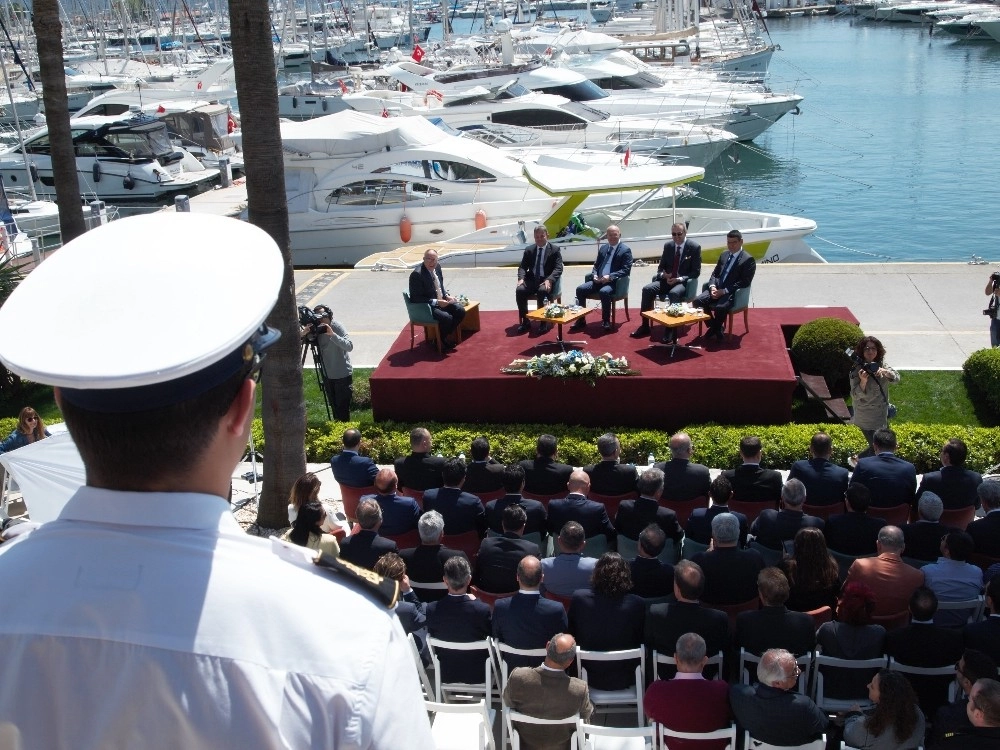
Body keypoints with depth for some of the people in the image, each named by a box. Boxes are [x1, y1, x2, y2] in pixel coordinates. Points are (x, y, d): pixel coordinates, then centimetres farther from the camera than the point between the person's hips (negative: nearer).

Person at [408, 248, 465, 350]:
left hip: (441, 301, 8)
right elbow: (417, 298, -22)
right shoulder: (417, 274, -23)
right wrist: (436, 302, -25)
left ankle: (446, 335, 11)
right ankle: (440, 341, 0)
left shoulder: (437, 267, 2)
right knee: (447, 317, -27)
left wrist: (447, 296, -2)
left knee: (460, 311, -6)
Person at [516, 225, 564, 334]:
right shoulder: (529, 249, 12)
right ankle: (525, 322, -17)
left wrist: (549, 280, -26)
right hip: (532, 280, 3)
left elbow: (558, 268, -7)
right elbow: (522, 266, 10)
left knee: (542, 291, -37)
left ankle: (544, 321, -23)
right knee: (519, 290, -27)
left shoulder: (555, 249, 1)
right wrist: (521, 278, -13)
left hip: (546, 281, -3)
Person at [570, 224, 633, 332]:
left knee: (604, 291, -37)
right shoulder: (603, 248, 18)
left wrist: (610, 277, -22)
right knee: (580, 289, -15)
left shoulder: (625, 250, -2)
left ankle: (606, 321, -20)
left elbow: (626, 270, -11)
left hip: (614, 282, -6)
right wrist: (595, 275, -1)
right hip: (598, 280, 6)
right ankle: (581, 320, -7)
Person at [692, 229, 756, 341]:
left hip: (732, 293, -6)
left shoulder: (748, 260, -5)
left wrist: (724, 291, -20)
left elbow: (744, 282, -14)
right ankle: (712, 326, 3)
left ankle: (718, 328, -4)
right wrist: (712, 286, -6)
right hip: (717, 289, 7)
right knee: (697, 301, -17)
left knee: (719, 307, -35)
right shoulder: (724, 255, 17)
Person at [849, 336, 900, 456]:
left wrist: (885, 372, -28)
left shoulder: (881, 365, 3)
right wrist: (863, 381, -34)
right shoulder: (857, 370, -14)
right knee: (876, 449, -7)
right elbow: (856, 395, -17)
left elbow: (896, 378, -9)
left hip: (882, 415, 7)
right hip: (866, 418, -7)